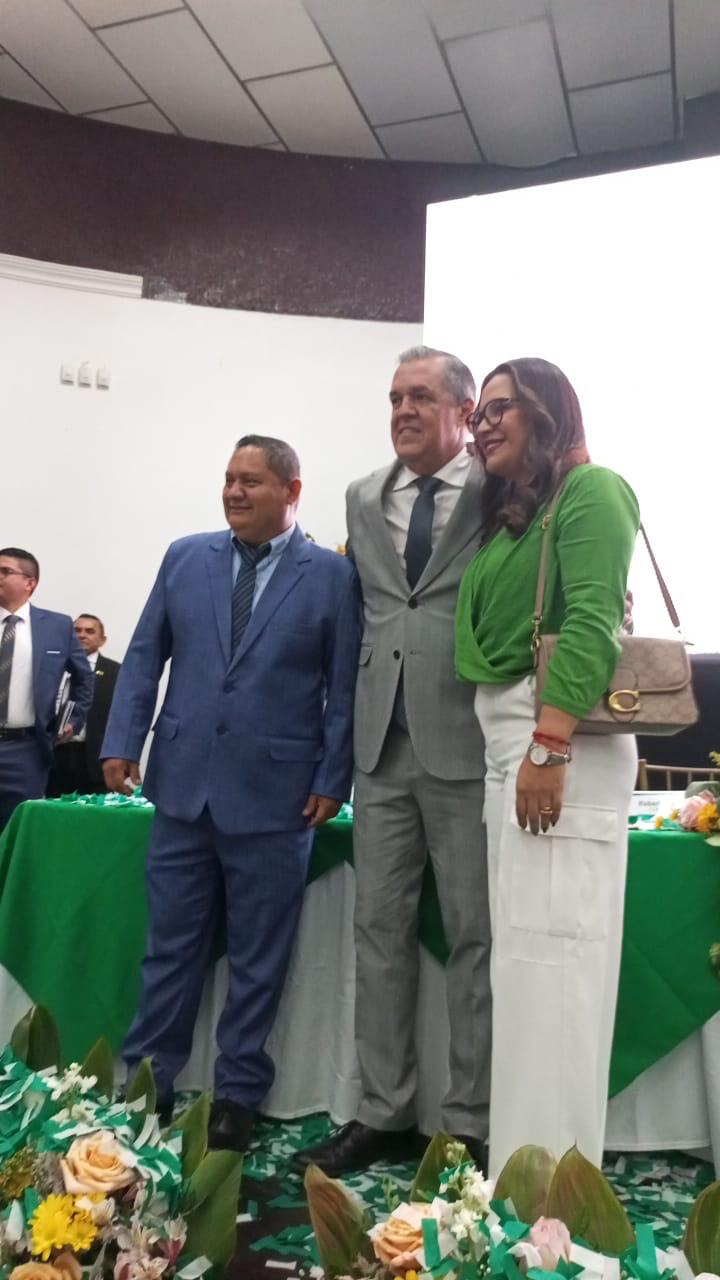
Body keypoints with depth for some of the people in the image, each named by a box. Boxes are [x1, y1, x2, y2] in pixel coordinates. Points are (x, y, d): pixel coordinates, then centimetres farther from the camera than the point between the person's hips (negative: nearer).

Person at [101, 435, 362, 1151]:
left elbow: (345, 687, -3)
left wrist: (333, 781, -7)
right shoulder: (184, 558, 7)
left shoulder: (333, 575, -2)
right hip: (182, 785, 3)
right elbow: (144, 657, 9)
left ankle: (237, 1096, 28)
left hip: (274, 796, -2)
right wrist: (121, 742, 1)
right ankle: (146, 1081, 32)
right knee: (169, 947, 14)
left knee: (258, 958, 11)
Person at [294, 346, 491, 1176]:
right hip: (383, 743, 5)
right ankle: (382, 1114, 26)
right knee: (379, 930, 11)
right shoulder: (362, 498, 13)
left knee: (474, 937, 5)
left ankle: (471, 1124, 21)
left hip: (467, 742, -4)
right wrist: (359, 719, 13)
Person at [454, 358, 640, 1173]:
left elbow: (591, 622, -16)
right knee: (523, 949, 12)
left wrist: (549, 745, -23)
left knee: (552, 947, -6)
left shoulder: (591, 490, -2)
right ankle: (525, 1158, 24)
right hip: (507, 738, 9)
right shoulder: (509, 512, 23)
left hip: (561, 735, -9)